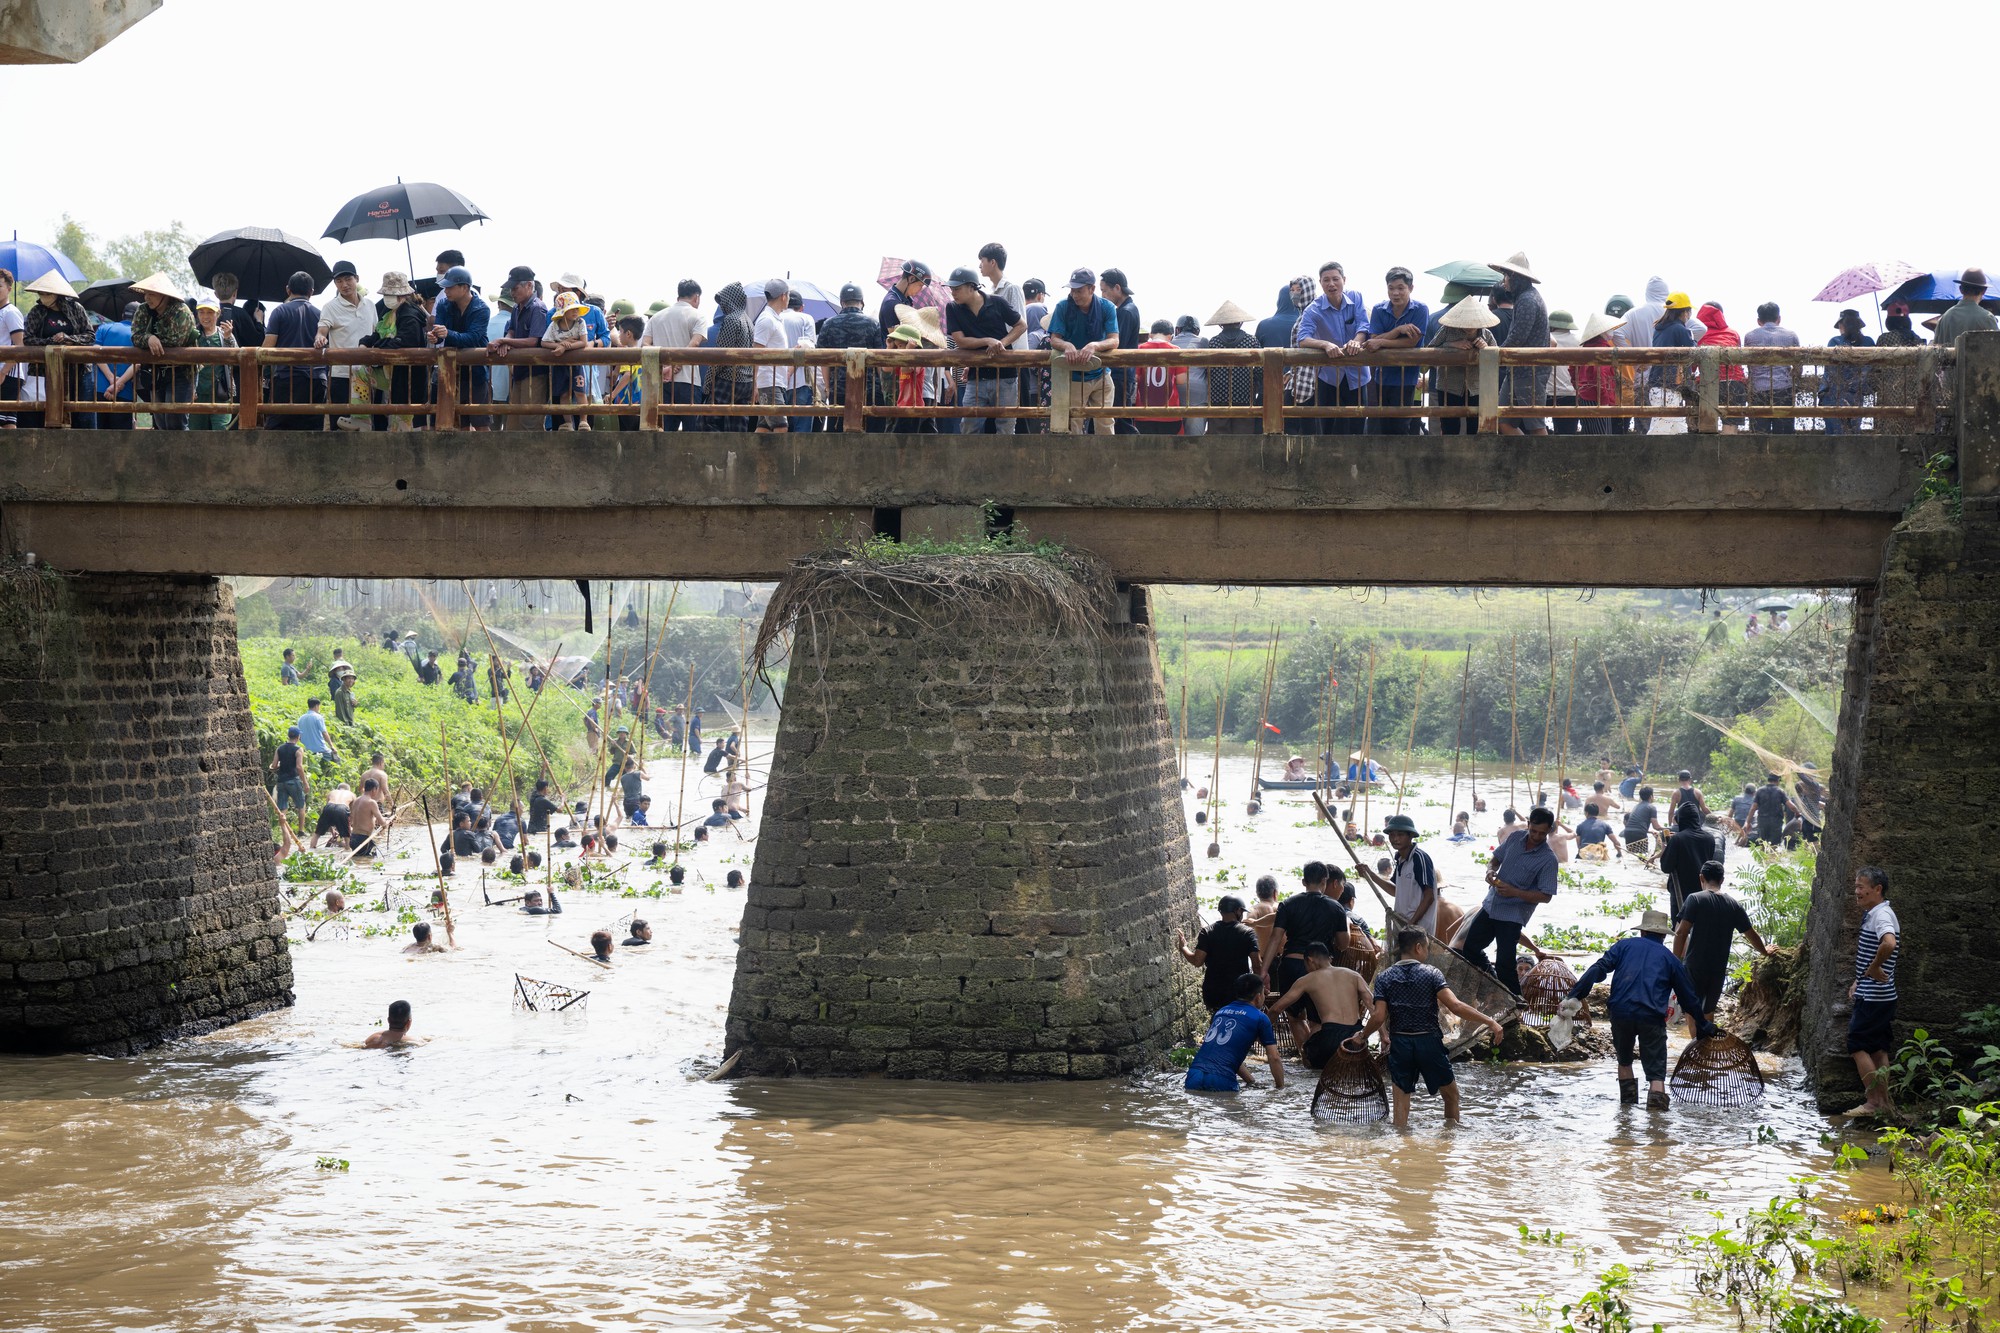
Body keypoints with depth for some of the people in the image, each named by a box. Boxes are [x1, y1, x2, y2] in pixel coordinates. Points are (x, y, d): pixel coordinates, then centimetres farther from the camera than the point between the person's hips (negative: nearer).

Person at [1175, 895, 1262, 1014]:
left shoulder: (1207, 932, -2)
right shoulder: (1247, 933, -5)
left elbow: (1197, 961, -9)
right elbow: (1256, 965, -10)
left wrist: (1183, 947, 10)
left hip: (1212, 994, 2)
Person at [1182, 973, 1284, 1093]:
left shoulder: (1221, 1011, 25)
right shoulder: (1259, 1018, 7)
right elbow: (1274, 1058, 7)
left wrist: (1252, 1082, 37)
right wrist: (1280, 1088, 20)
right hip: (1221, 1082, -6)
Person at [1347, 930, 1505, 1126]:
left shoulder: (1384, 977, 0)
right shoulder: (1431, 973, -7)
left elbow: (1379, 1017, -8)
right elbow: (1456, 1006, -18)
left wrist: (1362, 1036, 10)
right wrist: (1490, 1022, -16)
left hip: (1399, 1044, 2)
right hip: (1429, 1042, -2)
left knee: (1401, 1097, 7)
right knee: (1451, 1093, 16)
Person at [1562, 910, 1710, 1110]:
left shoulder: (1625, 945, 17)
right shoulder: (1670, 958, 17)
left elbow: (1598, 969, 2)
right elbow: (1689, 998, 20)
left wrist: (1574, 996, -3)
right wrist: (1705, 1027, 31)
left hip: (1620, 1013, 1)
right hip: (1652, 1017, -1)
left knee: (1624, 1059, 25)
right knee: (1656, 1070, 0)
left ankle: (1628, 1099, 26)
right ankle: (1656, 1099, -22)